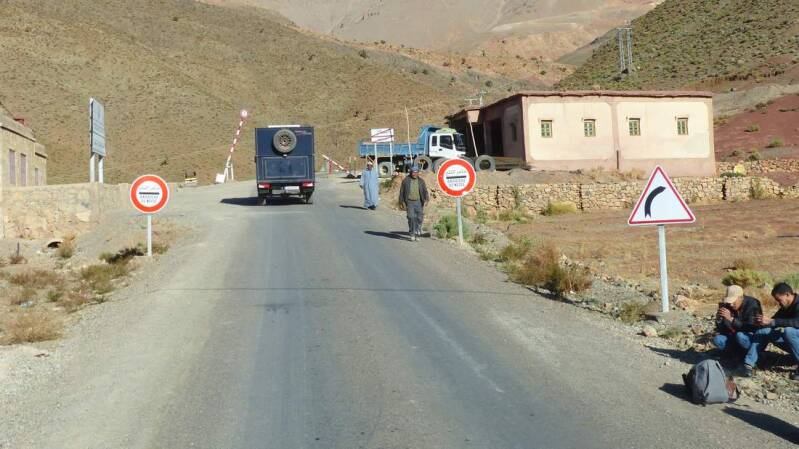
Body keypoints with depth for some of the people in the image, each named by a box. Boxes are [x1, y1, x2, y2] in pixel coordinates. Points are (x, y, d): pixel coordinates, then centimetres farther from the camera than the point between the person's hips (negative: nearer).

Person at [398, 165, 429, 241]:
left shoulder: (421, 181, 8)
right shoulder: (406, 181, 3)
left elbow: (425, 191, 0)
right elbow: (402, 192, 7)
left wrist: (426, 199, -16)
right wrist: (402, 202, 2)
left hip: (418, 202, 2)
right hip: (409, 202, -2)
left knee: (419, 218, -2)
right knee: (411, 218, -10)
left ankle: (417, 232, 15)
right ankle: (412, 234, -1)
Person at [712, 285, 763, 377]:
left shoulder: (752, 305, -19)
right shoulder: (727, 306, -5)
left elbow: (751, 329, -30)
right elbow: (722, 331, -2)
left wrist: (731, 319, -37)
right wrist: (718, 320, -23)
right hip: (735, 339, 6)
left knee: (740, 336, -35)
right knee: (717, 340, -18)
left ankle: (749, 364, -34)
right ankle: (745, 352, -12)